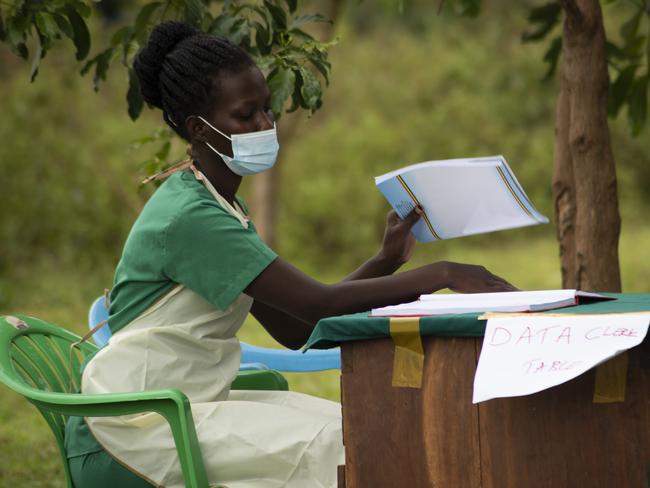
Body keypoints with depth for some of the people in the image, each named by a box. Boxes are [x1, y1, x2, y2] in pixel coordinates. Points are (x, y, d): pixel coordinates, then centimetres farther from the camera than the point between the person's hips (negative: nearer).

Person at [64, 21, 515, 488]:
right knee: (324, 448, -20)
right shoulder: (190, 216, -18)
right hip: (134, 432, -9)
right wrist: (441, 274, -21)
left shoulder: (220, 207, 14)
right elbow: (318, 304, -22)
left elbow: (295, 328, 10)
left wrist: (387, 261, 1)